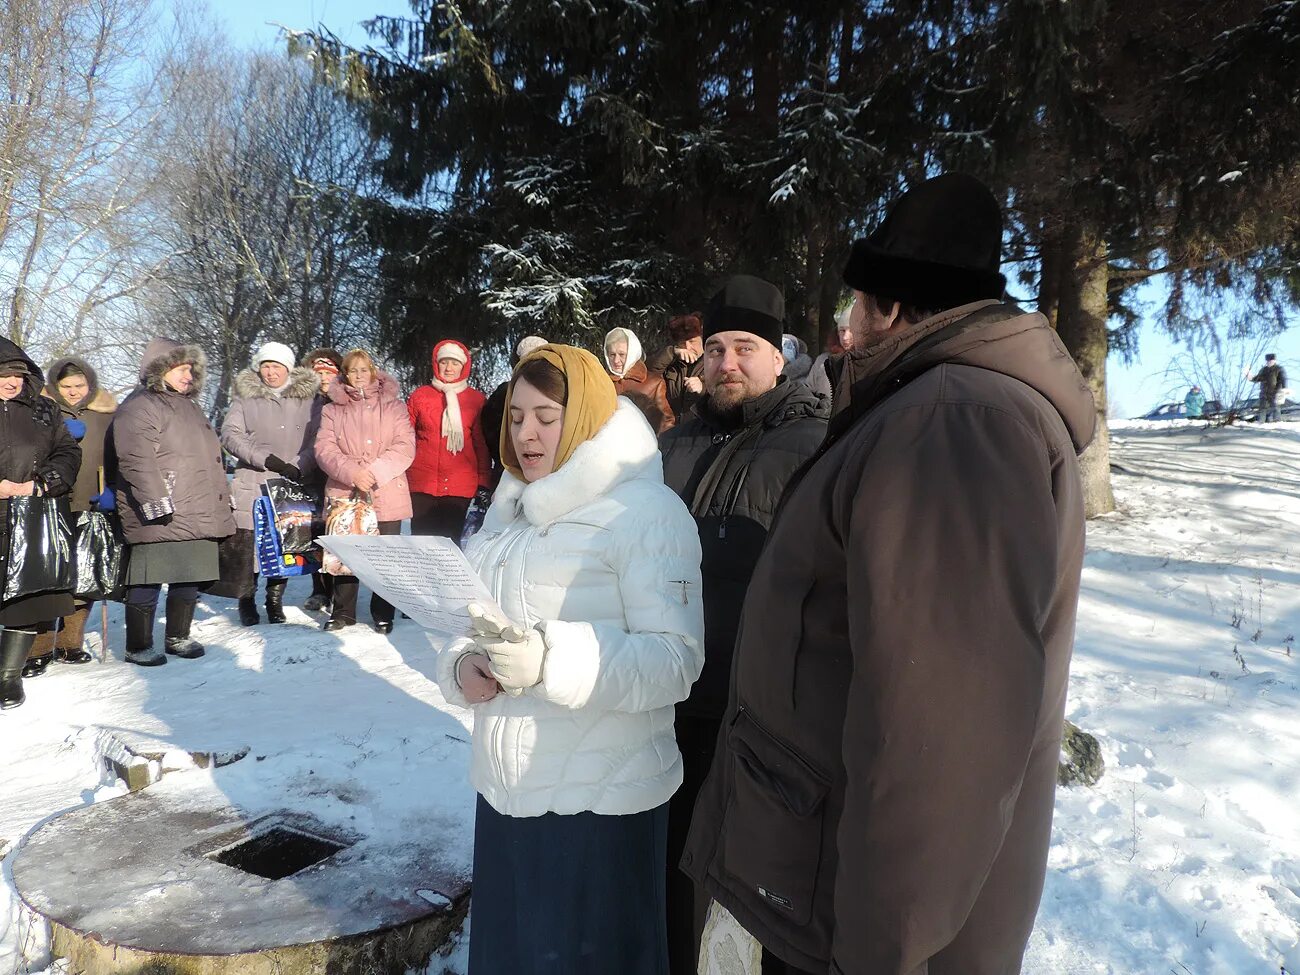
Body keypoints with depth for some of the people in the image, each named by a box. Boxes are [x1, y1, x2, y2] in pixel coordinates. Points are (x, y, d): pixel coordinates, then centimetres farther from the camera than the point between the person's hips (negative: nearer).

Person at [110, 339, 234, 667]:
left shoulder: (190, 406, 23)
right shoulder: (138, 407, -7)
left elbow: (209, 458, 30)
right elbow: (136, 460, -19)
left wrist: (221, 502, 27)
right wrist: (156, 501, -24)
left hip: (198, 516, 9)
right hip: (160, 518, -9)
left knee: (190, 579, 13)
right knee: (149, 582, -3)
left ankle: (178, 637, 26)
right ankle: (138, 646, 8)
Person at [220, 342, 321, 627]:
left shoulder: (308, 398, 7)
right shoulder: (245, 397, 7)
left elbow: (316, 440, 2)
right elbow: (230, 435, -2)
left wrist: (299, 467, -14)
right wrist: (266, 459, -14)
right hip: (251, 485, 0)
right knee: (247, 543, -1)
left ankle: (275, 599, 20)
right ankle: (246, 599, 15)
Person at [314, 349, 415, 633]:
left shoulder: (393, 405, 7)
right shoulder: (333, 410, 12)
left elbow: (405, 447, -3)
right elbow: (324, 449, 0)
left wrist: (374, 471, -16)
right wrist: (352, 472, -17)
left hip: (386, 495, -1)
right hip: (344, 493, 1)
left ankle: (383, 613, 15)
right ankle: (343, 611, 20)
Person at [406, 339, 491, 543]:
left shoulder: (476, 399, 5)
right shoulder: (419, 396, 7)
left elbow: (482, 444, 6)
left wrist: (484, 483, 2)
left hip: (459, 485, -1)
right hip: (422, 483, 1)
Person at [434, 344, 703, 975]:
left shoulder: (647, 511, -11)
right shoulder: (511, 511, 12)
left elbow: (676, 659, -20)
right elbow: (469, 628, 15)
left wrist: (549, 660, -32)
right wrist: (462, 669, -7)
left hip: (601, 799, -6)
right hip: (506, 789, 7)